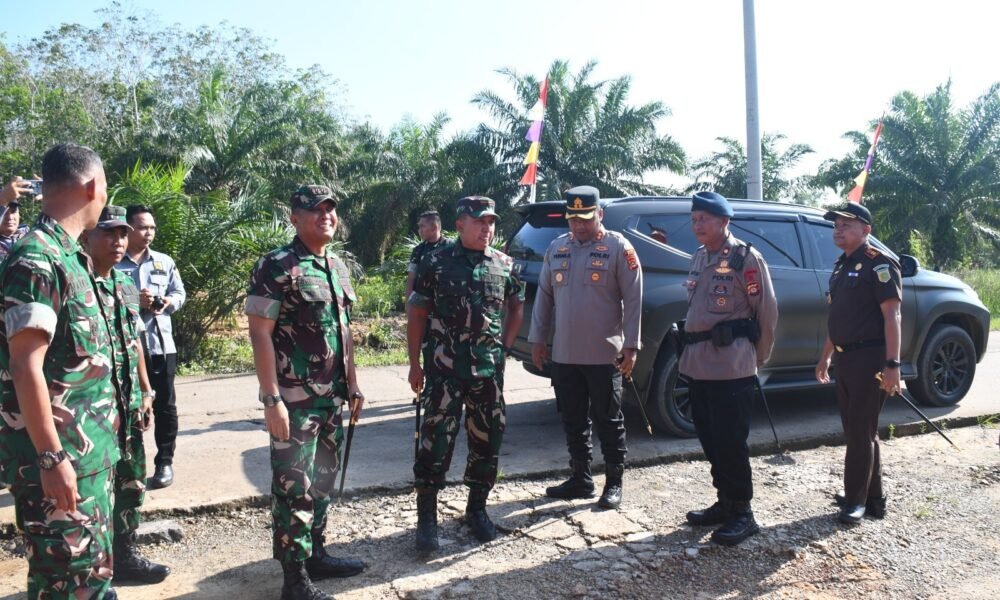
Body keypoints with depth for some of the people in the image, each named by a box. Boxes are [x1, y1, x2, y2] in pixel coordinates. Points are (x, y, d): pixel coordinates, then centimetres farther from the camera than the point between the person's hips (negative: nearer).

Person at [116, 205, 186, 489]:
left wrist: (168, 302, -8)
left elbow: (180, 293, 13)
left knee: (164, 405, 8)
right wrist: (132, 301, -19)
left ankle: (165, 461, 18)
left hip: (161, 344, 3)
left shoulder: (164, 262, 11)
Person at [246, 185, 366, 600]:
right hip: (295, 400, -7)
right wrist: (272, 399, -19)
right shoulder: (276, 266, -11)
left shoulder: (338, 267, 12)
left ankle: (316, 554, 30)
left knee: (322, 481, 16)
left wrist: (352, 385, 15)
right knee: (294, 487, 0)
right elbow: (260, 334, -15)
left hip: (332, 397, 8)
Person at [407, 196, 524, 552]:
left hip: (490, 371, 4)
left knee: (487, 442, 10)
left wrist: (505, 346, 10)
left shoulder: (505, 265, 6)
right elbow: (417, 314, 1)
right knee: (436, 442, -3)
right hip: (445, 372, -3)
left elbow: (517, 307, 20)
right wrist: (415, 364, -2)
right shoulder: (436, 264, -3)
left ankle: (477, 509, 28)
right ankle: (427, 518, 9)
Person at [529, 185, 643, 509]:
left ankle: (614, 483, 18)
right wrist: (537, 339, 9)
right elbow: (544, 296, 12)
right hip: (564, 354, 5)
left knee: (608, 421, 6)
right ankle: (581, 478, 27)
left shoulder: (618, 247, -6)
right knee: (573, 421, 13)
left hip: (604, 354, -5)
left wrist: (630, 346, -12)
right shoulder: (557, 248, 9)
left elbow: (633, 299, -8)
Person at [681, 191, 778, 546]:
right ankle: (725, 503, 27)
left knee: (731, 442, -3)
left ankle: (742, 514, 9)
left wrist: (758, 357, 1)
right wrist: (690, 349, 17)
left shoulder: (746, 259, -9)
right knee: (710, 440, 14)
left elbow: (767, 312, -6)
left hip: (731, 367, -8)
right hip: (697, 365, 8)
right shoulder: (699, 258, 15)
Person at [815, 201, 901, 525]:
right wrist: (826, 356, 21)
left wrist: (892, 364, -22)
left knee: (860, 432, -2)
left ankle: (856, 500, 8)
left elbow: (891, 315, -16)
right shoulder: (842, 266, 16)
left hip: (869, 358, -9)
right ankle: (873, 498, 25)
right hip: (845, 359, 9)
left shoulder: (878, 264, -10)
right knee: (860, 430, 14)